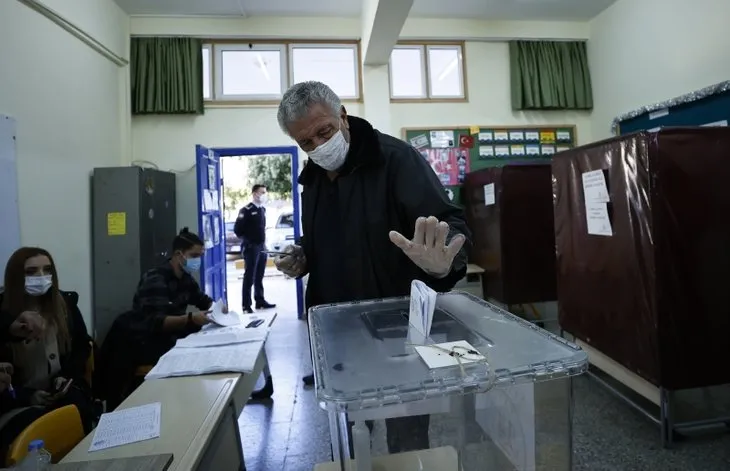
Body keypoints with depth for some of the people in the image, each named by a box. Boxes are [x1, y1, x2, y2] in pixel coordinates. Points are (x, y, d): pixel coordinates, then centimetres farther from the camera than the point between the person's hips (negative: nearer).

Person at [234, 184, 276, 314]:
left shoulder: (263, 209, 12)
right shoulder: (246, 210, -11)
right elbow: (237, 229, -13)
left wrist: (263, 242, 12)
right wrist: (247, 241, -8)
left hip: (262, 247, 7)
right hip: (251, 247, -7)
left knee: (259, 276, 13)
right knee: (249, 277, -4)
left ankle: (260, 301, 22)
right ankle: (246, 306, 2)